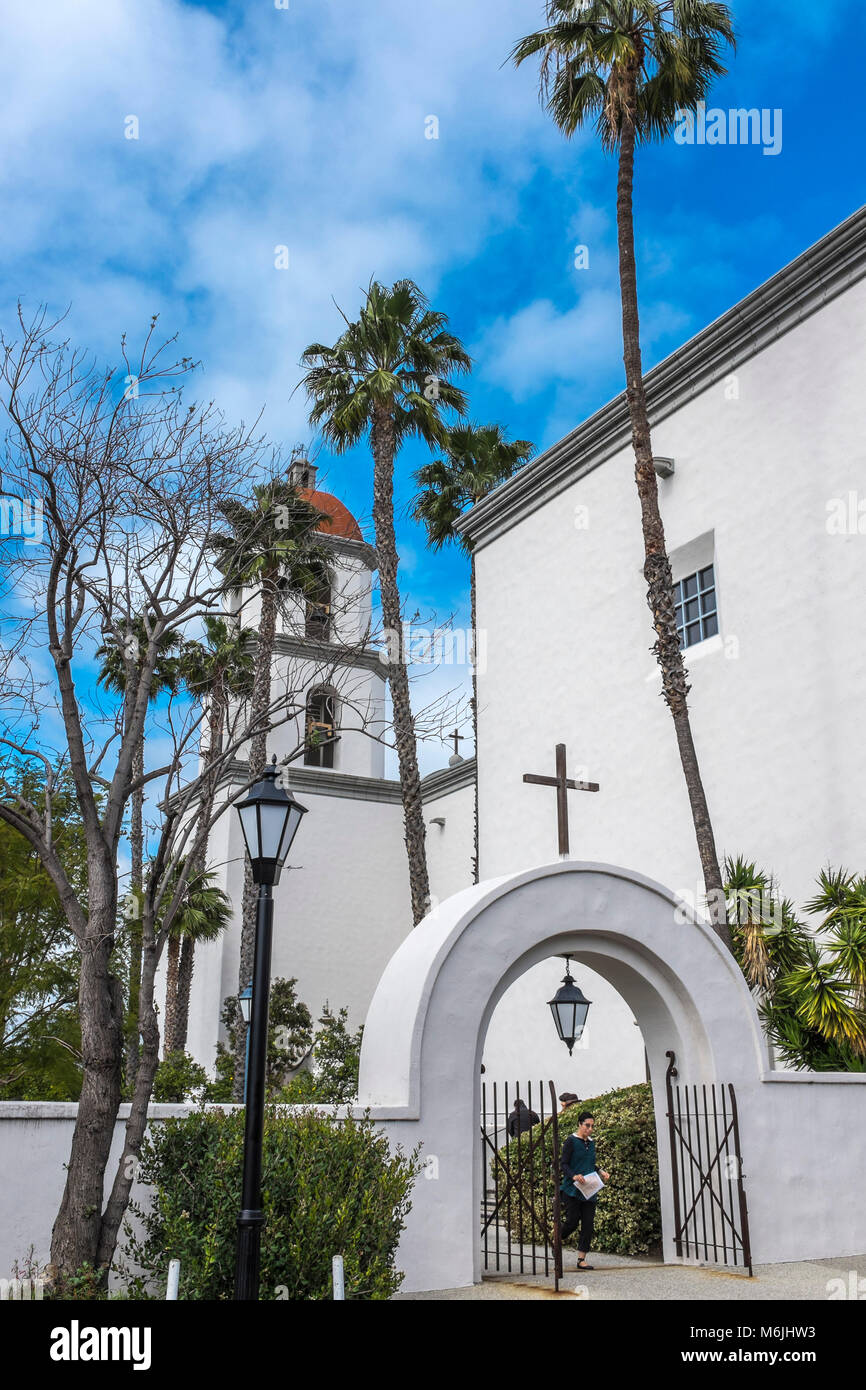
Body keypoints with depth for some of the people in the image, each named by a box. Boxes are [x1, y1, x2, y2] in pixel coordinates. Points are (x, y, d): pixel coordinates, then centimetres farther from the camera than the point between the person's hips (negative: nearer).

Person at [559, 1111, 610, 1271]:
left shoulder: (591, 1142, 14)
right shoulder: (571, 1141, -7)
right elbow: (563, 1164, -10)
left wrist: (601, 1172, 7)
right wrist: (574, 1175, -26)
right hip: (572, 1190, -6)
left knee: (588, 1225, 1)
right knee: (572, 1222, -6)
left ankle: (581, 1259, 6)